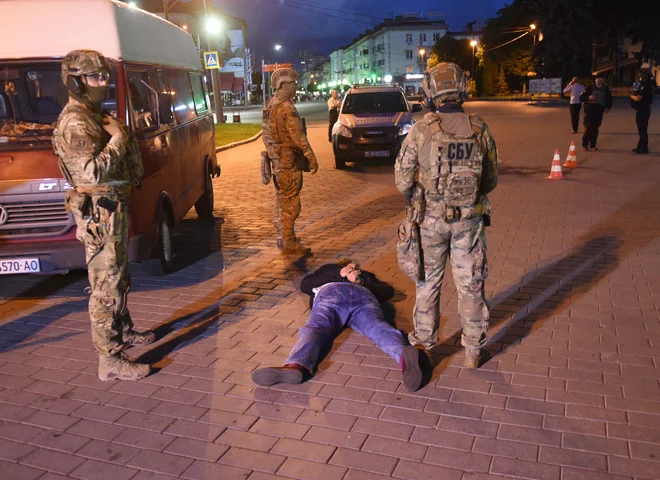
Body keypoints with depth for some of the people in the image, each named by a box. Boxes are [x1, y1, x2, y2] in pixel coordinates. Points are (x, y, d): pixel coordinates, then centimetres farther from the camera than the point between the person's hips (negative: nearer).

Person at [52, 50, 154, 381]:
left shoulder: (95, 116, 15)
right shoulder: (74, 123, -17)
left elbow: (122, 160, 25)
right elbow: (93, 171, -30)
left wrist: (117, 132, 8)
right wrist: (117, 139, -20)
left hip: (114, 207, 11)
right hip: (99, 213, -11)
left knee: (118, 277, 22)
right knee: (106, 286, -8)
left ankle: (123, 332, 39)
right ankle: (110, 360, -2)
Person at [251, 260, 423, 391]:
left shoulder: (328, 268, 42)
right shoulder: (367, 275, 45)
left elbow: (304, 285, 25)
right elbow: (388, 291, 28)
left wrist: (338, 275, 23)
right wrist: (360, 282, 23)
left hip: (331, 292, -1)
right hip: (364, 295, 2)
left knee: (315, 328, -26)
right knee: (379, 328, -26)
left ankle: (296, 365, -59)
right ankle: (403, 355, -60)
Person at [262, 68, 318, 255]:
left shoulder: (269, 105, 12)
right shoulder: (286, 107, -18)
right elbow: (298, 136, -21)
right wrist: (312, 158, -17)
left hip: (276, 158, 10)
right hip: (289, 160, -10)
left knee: (282, 201, 16)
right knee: (290, 203, -3)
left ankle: (283, 239, 25)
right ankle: (289, 242, 3)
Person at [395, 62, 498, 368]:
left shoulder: (421, 131, -12)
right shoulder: (479, 130, -5)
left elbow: (402, 179, -7)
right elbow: (491, 179, 4)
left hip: (431, 218, -1)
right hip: (469, 219, 1)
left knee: (428, 281, 16)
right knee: (470, 285, 10)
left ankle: (424, 338, 31)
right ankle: (474, 350, 20)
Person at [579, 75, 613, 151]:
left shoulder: (606, 89, 9)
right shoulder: (590, 88, 1)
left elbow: (609, 100, 15)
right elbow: (581, 97, -1)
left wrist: (608, 108, -4)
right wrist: (588, 97, -20)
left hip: (599, 111, 3)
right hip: (589, 110, -3)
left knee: (595, 129, 4)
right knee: (588, 127, -7)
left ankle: (592, 145, 13)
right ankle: (585, 144, 4)